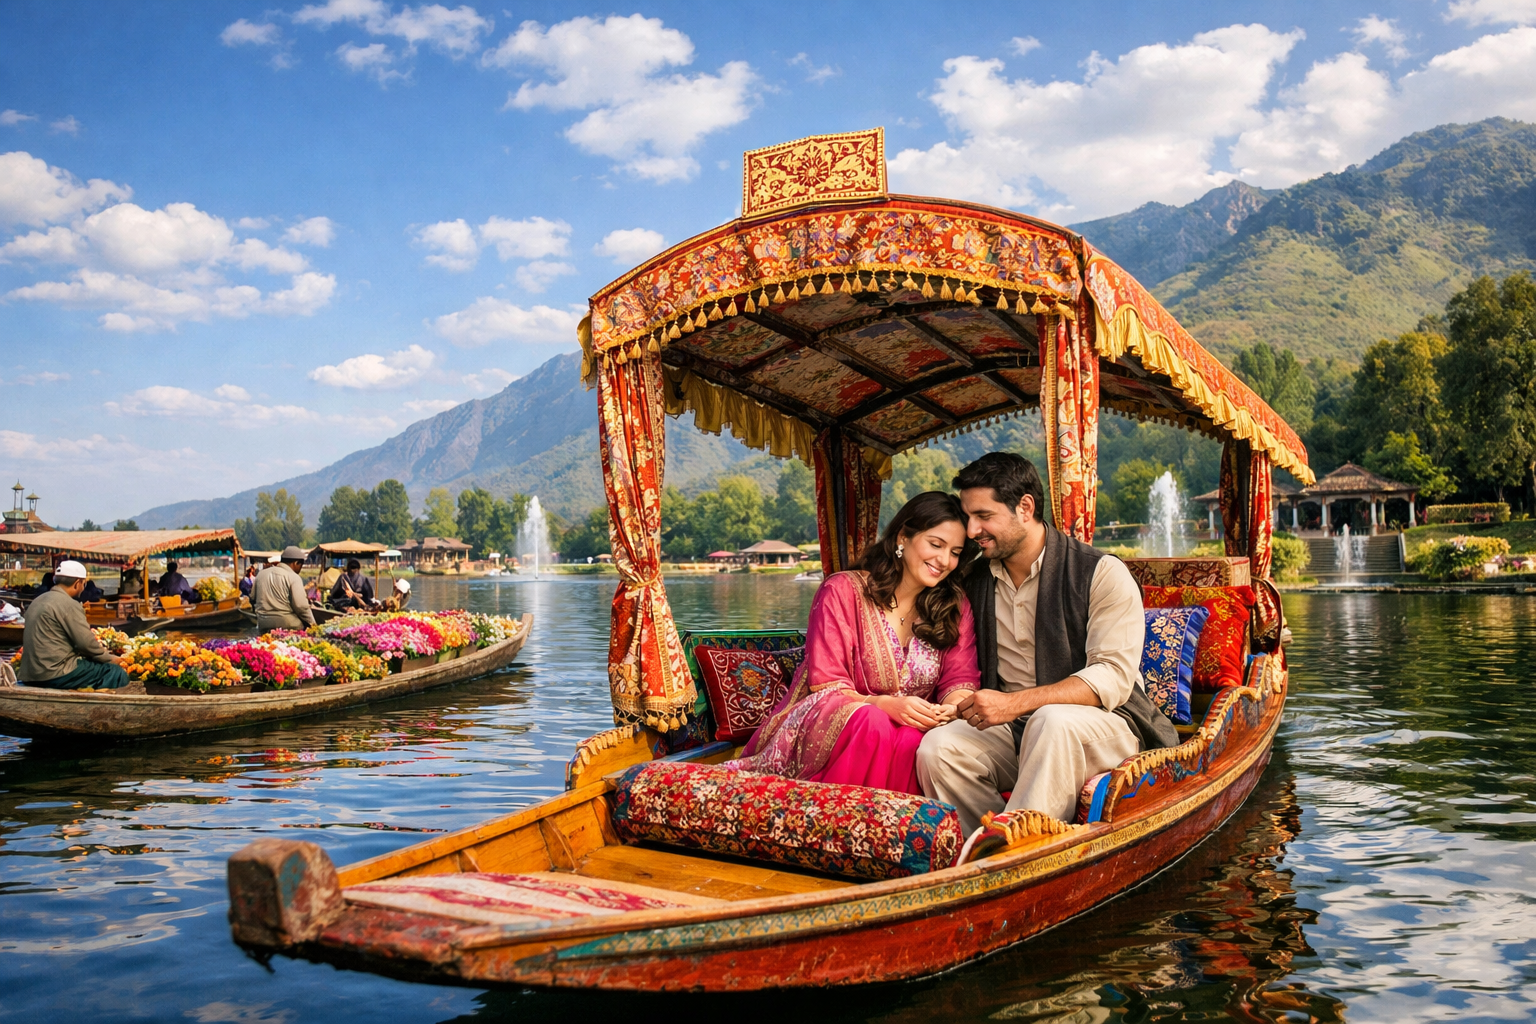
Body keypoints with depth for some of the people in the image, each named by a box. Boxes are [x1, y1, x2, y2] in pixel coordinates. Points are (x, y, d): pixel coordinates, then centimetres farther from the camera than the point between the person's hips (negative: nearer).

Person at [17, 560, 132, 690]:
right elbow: (86, 642, -14)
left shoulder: (38, 601, 17)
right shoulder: (69, 605, -12)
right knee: (117, 673, -9)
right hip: (56, 674, -9)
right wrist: (110, 658, 1)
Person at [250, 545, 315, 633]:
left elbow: (252, 599, 20)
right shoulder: (293, 577, -7)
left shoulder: (261, 575, 13)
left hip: (263, 625, 7)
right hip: (288, 625, -7)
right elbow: (300, 605, -14)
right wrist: (312, 622, -5)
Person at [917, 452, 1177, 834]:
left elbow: (1113, 677, -16)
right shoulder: (975, 581, 11)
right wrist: (961, 702, -6)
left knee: (1052, 720, -39)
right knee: (937, 747, -26)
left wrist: (1016, 702, -28)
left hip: (1102, 728, -4)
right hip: (1010, 731, 4)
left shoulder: (1102, 573, -6)